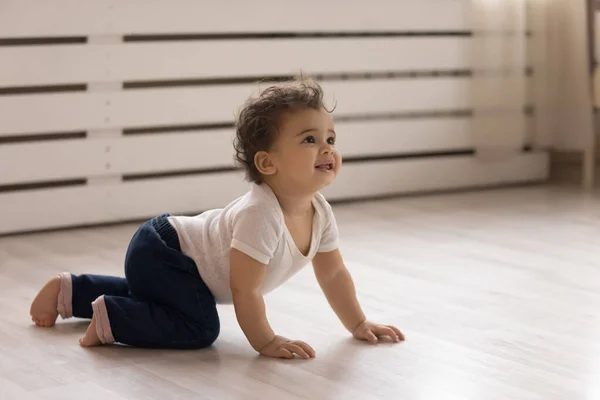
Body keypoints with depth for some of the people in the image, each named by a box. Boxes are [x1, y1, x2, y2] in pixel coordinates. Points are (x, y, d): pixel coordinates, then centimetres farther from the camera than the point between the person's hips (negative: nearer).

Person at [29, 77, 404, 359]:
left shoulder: (320, 213, -10)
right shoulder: (260, 214, -36)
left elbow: (334, 275, 4)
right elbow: (245, 289, -32)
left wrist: (359, 325, 4)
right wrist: (266, 342, -24)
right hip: (160, 253, -10)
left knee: (148, 296, 35)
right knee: (199, 326, -27)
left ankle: (71, 290, 45)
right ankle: (109, 316, -14)